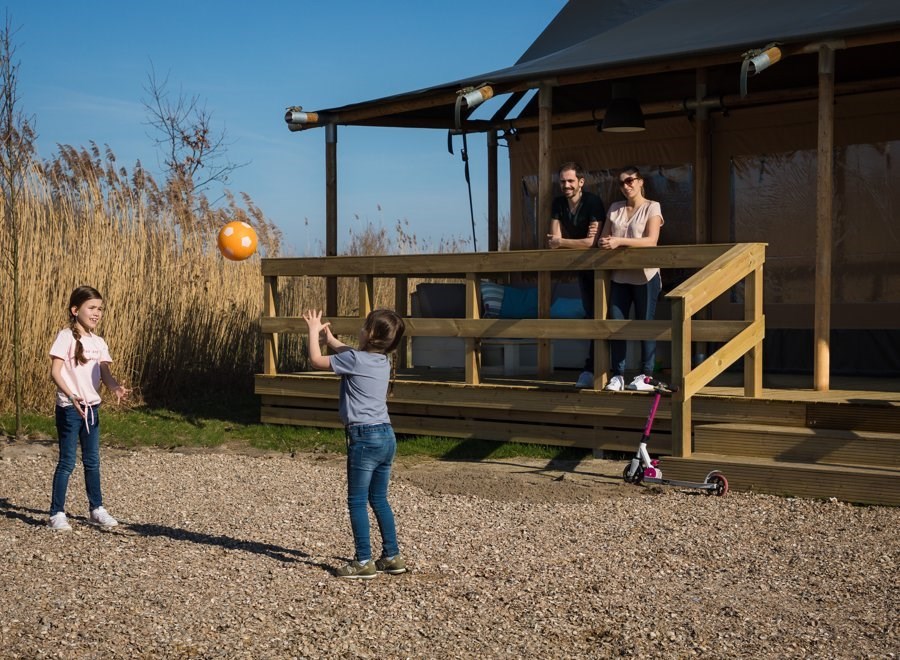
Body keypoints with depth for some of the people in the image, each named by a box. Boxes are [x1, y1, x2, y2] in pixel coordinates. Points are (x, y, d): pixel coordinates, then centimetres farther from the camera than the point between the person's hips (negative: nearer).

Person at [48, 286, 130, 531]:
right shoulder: (67, 337, -10)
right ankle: (56, 513, 6)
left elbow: (105, 373, 3)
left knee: (92, 461, 13)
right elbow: (55, 371, -17)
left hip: (91, 407, 6)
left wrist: (116, 388, -19)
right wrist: (70, 395, -32)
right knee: (67, 461, -3)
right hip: (69, 407, -6)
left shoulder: (99, 342, 9)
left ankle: (96, 510, 23)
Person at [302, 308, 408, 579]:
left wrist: (314, 331, 11)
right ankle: (392, 556, 21)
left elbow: (316, 360, -2)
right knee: (379, 499, 17)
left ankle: (364, 562, 2)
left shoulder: (355, 360, -12)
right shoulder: (383, 361, 10)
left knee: (357, 501, 1)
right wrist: (329, 337, 35)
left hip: (364, 437, -8)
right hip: (387, 436, 8)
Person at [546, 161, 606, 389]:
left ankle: (591, 370, -7)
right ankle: (597, 369, 16)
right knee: (590, 315, 10)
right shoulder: (558, 204, -1)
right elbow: (554, 240, -7)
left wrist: (561, 242, -21)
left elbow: (593, 242, -28)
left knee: (597, 316, -8)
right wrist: (581, 240, -22)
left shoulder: (593, 202, -21)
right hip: (582, 267, 7)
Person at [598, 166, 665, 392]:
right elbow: (603, 237, 15)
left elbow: (651, 240, -14)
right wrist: (604, 243, -10)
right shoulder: (615, 209, 14)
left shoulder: (652, 208, -2)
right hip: (619, 275, 5)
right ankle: (618, 375, 5)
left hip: (644, 276, -4)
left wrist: (620, 241, -23)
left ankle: (646, 375, 8)